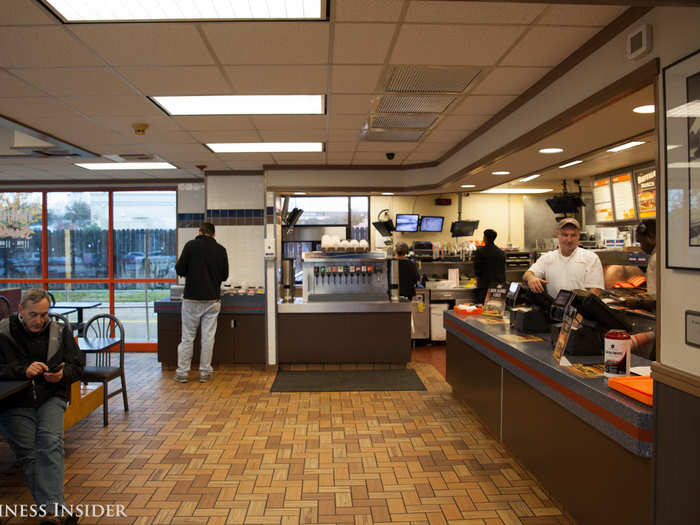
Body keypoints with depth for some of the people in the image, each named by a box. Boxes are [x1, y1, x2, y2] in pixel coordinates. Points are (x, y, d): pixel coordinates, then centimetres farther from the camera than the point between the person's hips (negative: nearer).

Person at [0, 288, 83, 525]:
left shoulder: (59, 332, 8)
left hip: (50, 399, 1)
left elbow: (77, 366, 12)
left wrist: (62, 374, -9)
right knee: (28, 453, -15)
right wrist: (23, 371, -18)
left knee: (50, 443, -21)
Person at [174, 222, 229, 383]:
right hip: (212, 299, 2)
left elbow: (180, 270, -5)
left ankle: (182, 372, 12)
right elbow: (225, 275, 9)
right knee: (208, 337, 7)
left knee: (187, 337, 6)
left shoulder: (191, 245, -5)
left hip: (192, 299, -2)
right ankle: (205, 372, 12)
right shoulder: (221, 250, 3)